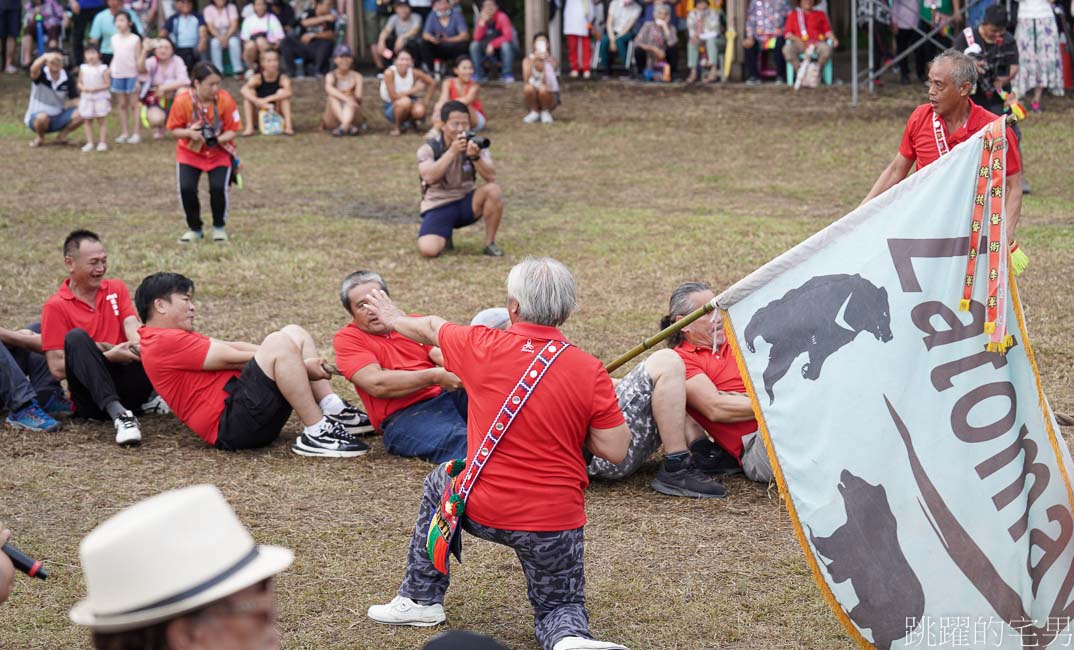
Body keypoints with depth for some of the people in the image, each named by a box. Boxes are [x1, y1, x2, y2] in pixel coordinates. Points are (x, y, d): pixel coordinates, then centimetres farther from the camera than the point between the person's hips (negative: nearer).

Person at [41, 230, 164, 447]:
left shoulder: (116, 288, 12)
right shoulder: (55, 306, -2)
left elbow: (132, 326, -5)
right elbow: (58, 368, -9)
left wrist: (140, 345, -30)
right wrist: (109, 357, -20)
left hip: (129, 386, 4)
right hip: (93, 400, -4)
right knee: (77, 338, -30)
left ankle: (152, 397, -19)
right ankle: (119, 414, -43)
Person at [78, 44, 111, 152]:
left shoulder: (103, 68, -8)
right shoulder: (83, 68, 2)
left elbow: (107, 84, -9)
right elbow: (79, 83, 8)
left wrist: (96, 88, -20)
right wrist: (83, 88, -14)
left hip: (100, 98, -3)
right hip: (86, 98, 3)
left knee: (101, 121, 2)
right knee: (88, 121, 8)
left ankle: (102, 142, 8)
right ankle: (89, 143, 14)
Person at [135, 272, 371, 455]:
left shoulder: (179, 338, 26)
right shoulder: (164, 342, -8)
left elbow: (234, 347, 14)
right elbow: (234, 357, -9)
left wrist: (292, 360, 2)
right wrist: (301, 365, -6)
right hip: (230, 425, -11)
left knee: (295, 333, 11)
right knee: (279, 342, -24)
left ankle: (334, 412, -3)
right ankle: (317, 433, -24)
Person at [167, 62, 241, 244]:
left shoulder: (225, 100, -20)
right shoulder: (182, 101, -21)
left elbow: (233, 130, -12)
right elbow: (173, 130, -9)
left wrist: (219, 139, -31)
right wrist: (190, 132, -29)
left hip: (219, 152, 0)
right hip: (190, 153, 0)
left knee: (218, 188, -19)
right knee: (186, 188, -16)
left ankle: (219, 227, 9)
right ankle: (194, 229, 10)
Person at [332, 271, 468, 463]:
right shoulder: (347, 338, 9)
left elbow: (441, 354, 7)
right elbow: (376, 385, -7)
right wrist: (435, 376, -14)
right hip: (405, 415, -5)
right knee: (458, 441, -37)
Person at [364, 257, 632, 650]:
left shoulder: (483, 347, -9)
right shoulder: (589, 371, -12)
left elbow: (431, 329, 13)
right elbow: (615, 450, -9)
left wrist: (394, 319, 34)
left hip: (483, 510, 1)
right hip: (555, 522, -1)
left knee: (439, 483, 34)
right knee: (560, 608, 19)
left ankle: (421, 599, 35)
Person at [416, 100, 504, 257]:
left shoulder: (474, 144, -3)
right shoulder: (429, 148, -9)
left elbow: (491, 177, -17)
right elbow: (429, 177, -29)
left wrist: (475, 156, -34)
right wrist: (452, 151, -33)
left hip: (466, 203, 2)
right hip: (438, 206, -2)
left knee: (493, 190, -28)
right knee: (428, 250, -28)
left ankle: (490, 243, -10)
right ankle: (445, 236, 10)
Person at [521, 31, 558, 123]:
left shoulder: (552, 61, -9)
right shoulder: (528, 60, -6)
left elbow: (544, 82, -24)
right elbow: (526, 79, -24)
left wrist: (544, 62, -34)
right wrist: (533, 60, -31)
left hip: (549, 95, -1)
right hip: (533, 99, 1)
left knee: (543, 88, -34)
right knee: (528, 87, -31)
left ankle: (545, 112, -6)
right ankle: (534, 112, -6)